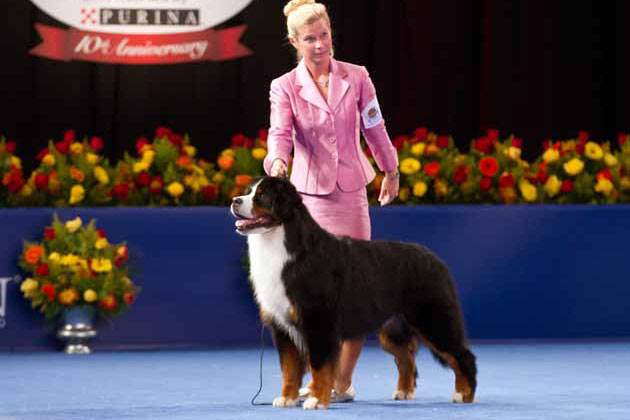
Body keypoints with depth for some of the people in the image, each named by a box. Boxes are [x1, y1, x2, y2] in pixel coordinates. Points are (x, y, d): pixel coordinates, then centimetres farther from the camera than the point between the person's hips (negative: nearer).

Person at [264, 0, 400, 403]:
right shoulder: (285, 87, -3)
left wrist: (391, 171, 19)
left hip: (351, 195, 1)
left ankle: (344, 381, 6)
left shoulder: (357, 78, 1)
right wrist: (277, 162, -37)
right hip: (307, 196, -1)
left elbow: (374, 128, 11)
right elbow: (280, 133, -17)